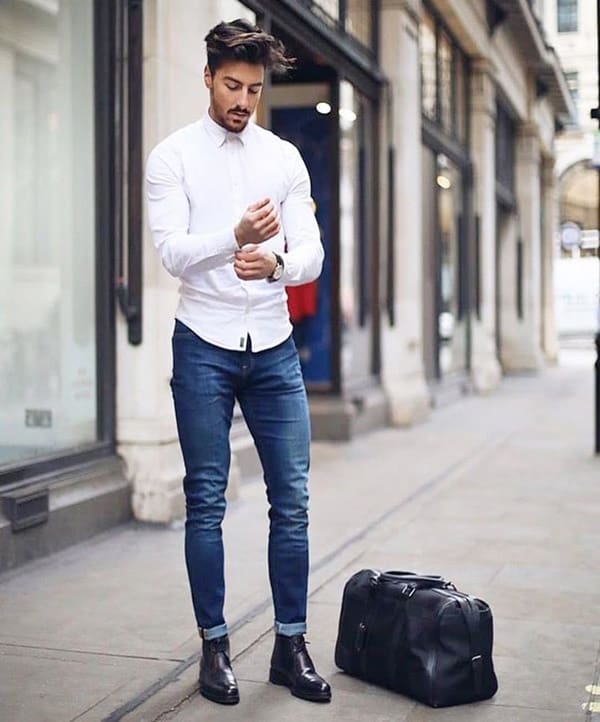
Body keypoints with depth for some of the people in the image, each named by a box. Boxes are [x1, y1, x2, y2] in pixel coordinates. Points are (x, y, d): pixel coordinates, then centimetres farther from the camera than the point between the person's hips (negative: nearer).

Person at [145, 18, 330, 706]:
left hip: (274, 346, 3)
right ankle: (214, 646, 14)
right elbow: (173, 252, -12)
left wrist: (274, 260, -19)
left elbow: (311, 255, 3)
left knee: (292, 500, 2)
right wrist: (236, 235, -29)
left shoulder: (285, 158, 9)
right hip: (205, 346, -3)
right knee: (207, 502, 3)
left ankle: (291, 646, 14)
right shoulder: (174, 155, 0)